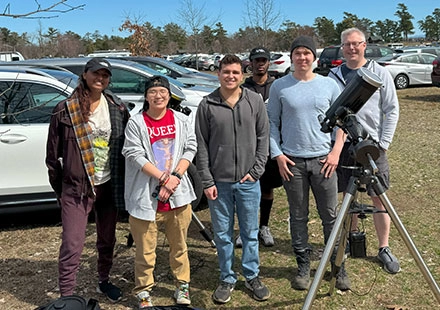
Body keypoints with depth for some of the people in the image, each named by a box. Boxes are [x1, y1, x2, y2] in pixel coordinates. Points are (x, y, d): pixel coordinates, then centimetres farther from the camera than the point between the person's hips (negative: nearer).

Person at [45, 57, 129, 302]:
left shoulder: (117, 108, 1)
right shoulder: (66, 110, -7)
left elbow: (128, 143, 5)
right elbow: (53, 152, -1)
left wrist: (124, 179, 2)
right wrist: (59, 186, 2)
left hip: (109, 185, 4)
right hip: (76, 187, -3)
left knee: (107, 240, 18)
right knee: (72, 245, -2)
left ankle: (104, 282, 39)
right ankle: (66, 296, 11)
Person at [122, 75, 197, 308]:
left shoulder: (182, 121, 5)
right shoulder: (136, 123, -4)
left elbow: (190, 149, 1)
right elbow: (135, 155, -11)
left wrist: (175, 176, -12)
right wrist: (163, 177, -16)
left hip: (178, 195, 3)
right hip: (145, 196, -2)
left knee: (179, 244, 15)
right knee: (145, 248, 5)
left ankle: (182, 285, 32)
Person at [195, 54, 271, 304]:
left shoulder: (255, 101, 2)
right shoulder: (207, 105, -1)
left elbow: (263, 137, 3)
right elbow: (202, 146, -1)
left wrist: (256, 170, -5)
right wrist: (207, 181, -5)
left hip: (248, 181, 1)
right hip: (219, 182, 0)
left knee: (250, 233, 11)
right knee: (223, 234, 10)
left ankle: (252, 276, 28)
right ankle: (227, 279, 26)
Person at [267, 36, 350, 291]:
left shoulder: (329, 85, 5)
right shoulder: (280, 86, 3)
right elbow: (272, 123, 5)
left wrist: (336, 151, -3)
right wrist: (277, 154, -4)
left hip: (323, 159, 0)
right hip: (292, 162, 0)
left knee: (331, 216, 4)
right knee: (298, 217, 8)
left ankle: (339, 267, 18)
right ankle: (304, 266, 22)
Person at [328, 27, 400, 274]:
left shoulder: (380, 73, 0)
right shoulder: (334, 75, 6)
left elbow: (392, 110, 0)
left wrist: (383, 143, -8)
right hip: (342, 145, 2)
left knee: (379, 198, 2)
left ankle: (384, 249, 14)